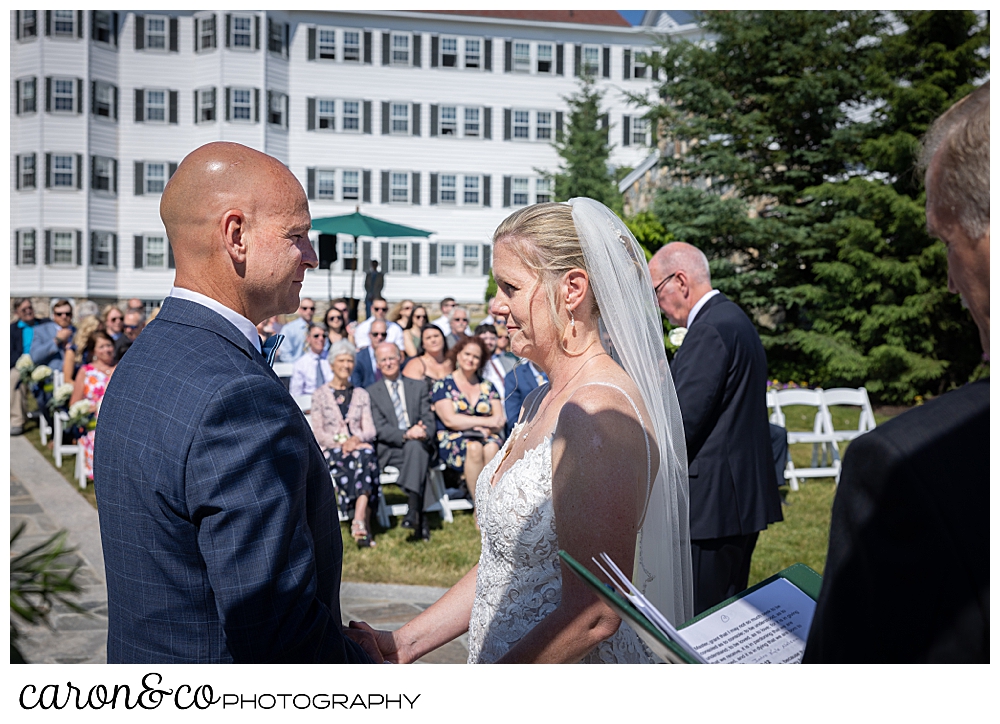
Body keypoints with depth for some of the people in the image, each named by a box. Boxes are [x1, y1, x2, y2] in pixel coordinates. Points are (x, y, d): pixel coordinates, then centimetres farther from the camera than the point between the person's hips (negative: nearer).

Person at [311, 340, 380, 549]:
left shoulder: (361, 394, 19)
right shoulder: (320, 394, 11)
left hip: (360, 446, 2)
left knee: (366, 454, -36)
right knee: (355, 460, -37)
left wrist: (357, 439, -13)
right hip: (330, 451, -2)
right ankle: (365, 524, -41)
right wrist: (340, 443, -15)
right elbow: (318, 433, 2)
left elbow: (370, 430, 9)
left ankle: (358, 521, -47)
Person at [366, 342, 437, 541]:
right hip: (390, 451, -2)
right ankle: (421, 518, -39)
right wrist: (406, 434, -20)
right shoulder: (372, 393, 11)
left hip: (420, 444, 2)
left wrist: (424, 432, -16)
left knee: (416, 446, -36)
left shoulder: (418, 387, 18)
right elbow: (380, 429, -2)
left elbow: (428, 419, 9)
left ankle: (413, 509, -46)